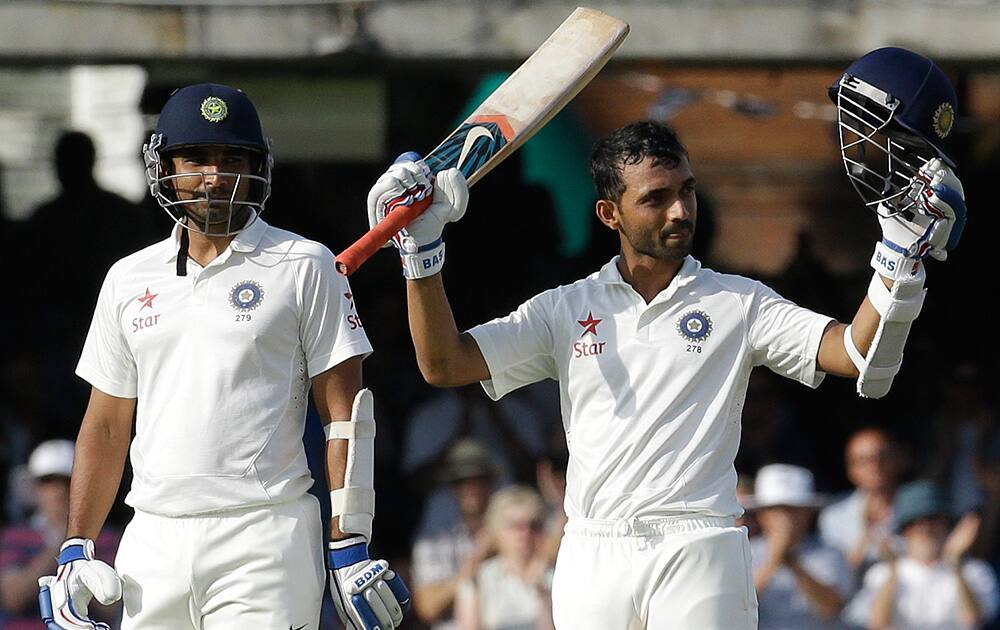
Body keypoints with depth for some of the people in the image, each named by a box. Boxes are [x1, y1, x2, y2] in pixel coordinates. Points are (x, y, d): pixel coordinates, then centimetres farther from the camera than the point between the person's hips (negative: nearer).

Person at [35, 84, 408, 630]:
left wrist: (349, 546, -9)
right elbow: (107, 427, 19)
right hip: (153, 540, 4)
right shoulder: (129, 279, 15)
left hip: (263, 540, -4)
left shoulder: (304, 267, 2)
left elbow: (344, 412, -1)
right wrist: (76, 548, 10)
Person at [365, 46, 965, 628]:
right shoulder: (567, 308, 14)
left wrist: (902, 252, -15)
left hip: (701, 561, -2)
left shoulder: (739, 303, 9)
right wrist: (421, 249, -1)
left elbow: (858, 354, -2)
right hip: (593, 559, 2)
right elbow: (445, 363, 8)